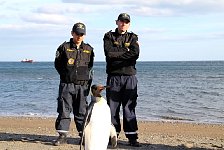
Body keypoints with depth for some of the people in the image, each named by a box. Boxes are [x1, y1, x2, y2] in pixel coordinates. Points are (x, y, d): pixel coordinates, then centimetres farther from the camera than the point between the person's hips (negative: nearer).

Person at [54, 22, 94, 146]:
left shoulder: (89, 49, 9)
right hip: (66, 85, -2)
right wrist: (66, 75, 3)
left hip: (82, 85, 2)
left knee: (82, 111, 7)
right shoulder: (64, 47, 1)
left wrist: (86, 77, 6)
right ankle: (62, 136, 5)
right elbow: (57, 64, 7)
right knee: (64, 110, -1)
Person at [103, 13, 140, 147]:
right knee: (113, 107, 2)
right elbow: (109, 53, -9)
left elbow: (135, 54, -8)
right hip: (113, 77, 0)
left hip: (129, 77, 0)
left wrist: (116, 54, -10)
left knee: (129, 107, -1)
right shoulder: (109, 36, 10)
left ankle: (132, 137, 2)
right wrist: (126, 51, -5)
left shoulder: (133, 37, 12)